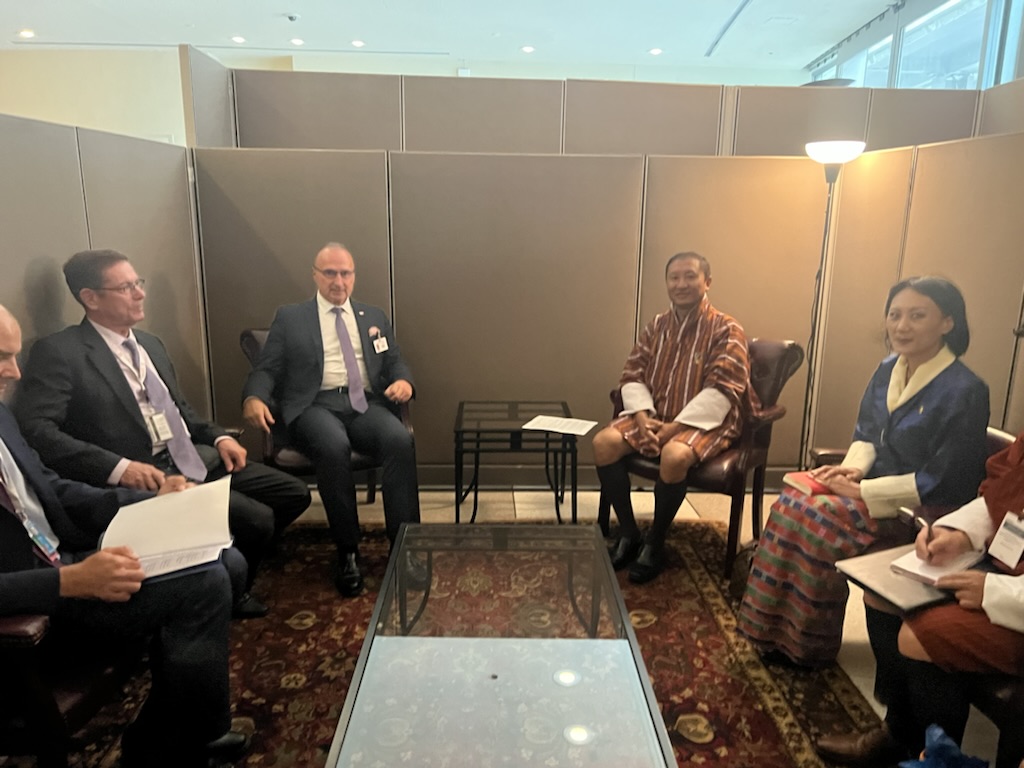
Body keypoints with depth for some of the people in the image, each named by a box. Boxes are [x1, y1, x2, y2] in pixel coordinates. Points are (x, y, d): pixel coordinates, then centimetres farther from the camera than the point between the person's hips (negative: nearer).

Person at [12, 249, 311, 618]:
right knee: (257, 519, -22)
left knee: (294, 493, 4)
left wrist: (218, 437, 5)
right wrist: (118, 467, -29)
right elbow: (36, 430, -20)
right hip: (145, 476, -8)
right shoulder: (58, 352, -9)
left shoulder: (150, 343, 16)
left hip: (197, 460, 9)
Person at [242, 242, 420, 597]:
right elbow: (266, 369, 9)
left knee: (401, 440, -31)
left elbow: (395, 362, 19)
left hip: (365, 403, 2)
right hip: (316, 404, -2)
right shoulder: (290, 317, 14)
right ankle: (347, 552, -19)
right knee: (333, 446, -37)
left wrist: (403, 380, -6)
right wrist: (254, 398, -13)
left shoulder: (374, 317, 22)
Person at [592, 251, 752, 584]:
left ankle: (655, 544, -11)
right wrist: (643, 416, -14)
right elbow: (633, 375, 5)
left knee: (674, 456, -36)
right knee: (604, 442, -19)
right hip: (655, 415, 5)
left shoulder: (727, 330, -7)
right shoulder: (656, 326, 9)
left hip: (702, 421, -5)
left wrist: (676, 426, -23)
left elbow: (722, 391, -16)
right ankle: (629, 534, -4)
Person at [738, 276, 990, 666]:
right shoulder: (888, 370, 4)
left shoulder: (964, 392, -19)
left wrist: (862, 492, -20)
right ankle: (779, 631, -4)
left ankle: (808, 646, -2)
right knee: (791, 503, -16)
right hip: (873, 484, 7)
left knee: (813, 520, -24)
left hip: (919, 511, -7)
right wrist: (853, 467, -7)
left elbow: (942, 483, -20)